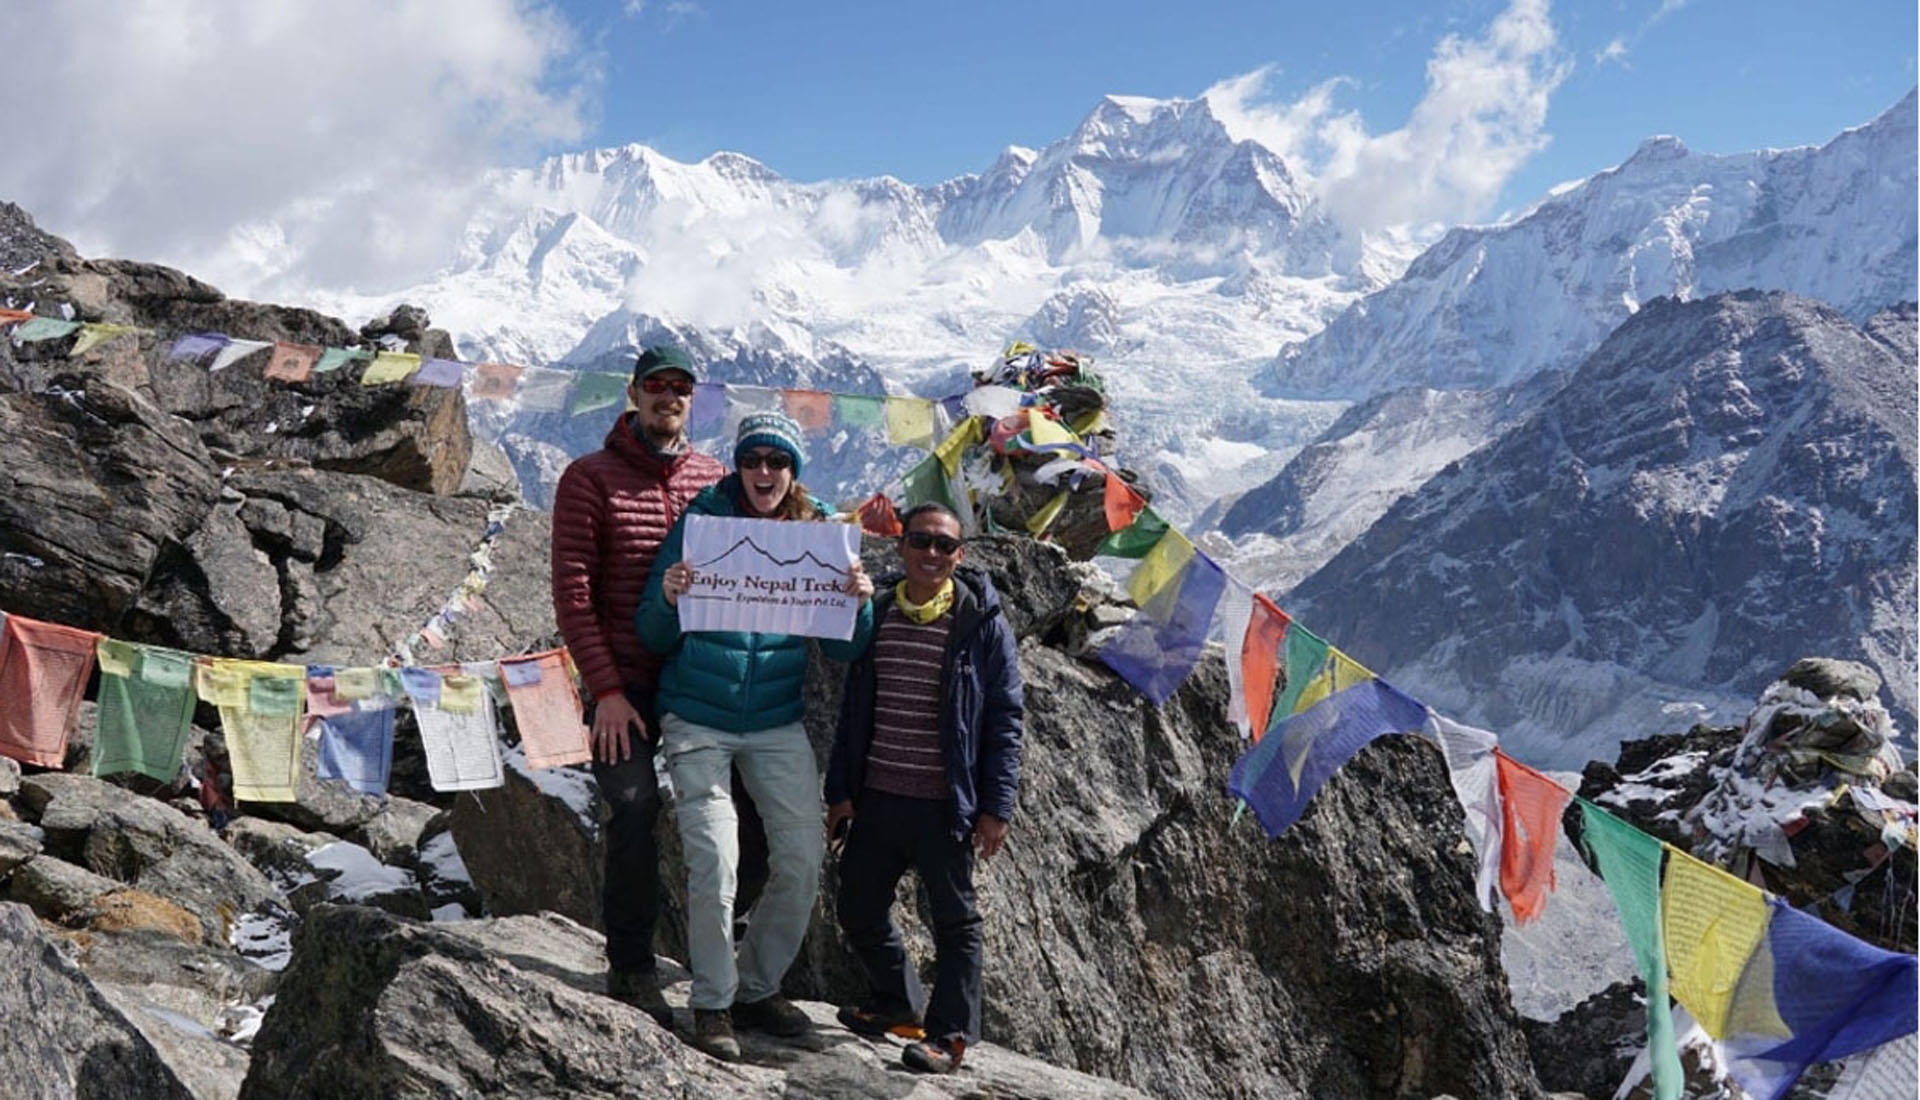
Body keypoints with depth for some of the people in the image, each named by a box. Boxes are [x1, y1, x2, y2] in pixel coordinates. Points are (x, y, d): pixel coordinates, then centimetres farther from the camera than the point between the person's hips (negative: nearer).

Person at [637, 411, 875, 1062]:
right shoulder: (700, 523, -6)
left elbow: (841, 651, 3)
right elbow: (655, 637, -4)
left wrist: (859, 604, -17)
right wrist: (670, 600, -26)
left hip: (778, 724, 3)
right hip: (698, 721, -3)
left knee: (802, 862, 0)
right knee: (713, 865, -11)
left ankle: (757, 988, 22)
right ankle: (712, 1003, 8)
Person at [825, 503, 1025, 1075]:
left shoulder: (982, 623, -6)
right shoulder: (875, 614, 7)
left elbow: (1004, 718, -5)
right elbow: (853, 709, 11)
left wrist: (996, 806, -9)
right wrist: (840, 790, 8)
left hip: (946, 806, -5)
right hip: (877, 797, 5)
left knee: (954, 918, 5)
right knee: (857, 909, 13)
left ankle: (950, 1034, 18)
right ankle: (898, 1003, 35)